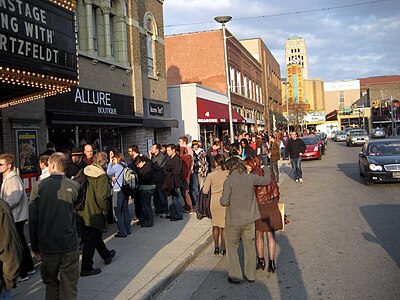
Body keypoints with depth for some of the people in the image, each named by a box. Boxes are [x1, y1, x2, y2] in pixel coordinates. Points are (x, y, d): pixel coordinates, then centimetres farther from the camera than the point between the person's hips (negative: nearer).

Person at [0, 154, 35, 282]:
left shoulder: (13, 179, -18)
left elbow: (14, 199, -27)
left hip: (16, 217, -10)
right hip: (15, 216, 10)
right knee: (22, 243, 19)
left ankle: (22, 274, 8)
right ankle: (29, 268, 31)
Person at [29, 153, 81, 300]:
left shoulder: (38, 186, -7)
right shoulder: (74, 186, -9)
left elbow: (32, 219, -4)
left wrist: (35, 247, 4)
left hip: (47, 246, 1)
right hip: (69, 245, -1)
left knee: (51, 284, 17)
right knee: (69, 286, 8)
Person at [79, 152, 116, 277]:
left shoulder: (83, 172, 1)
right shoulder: (102, 176, -17)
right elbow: (101, 197, -25)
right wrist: (106, 208, -8)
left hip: (83, 211, 7)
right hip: (94, 213, -7)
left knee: (95, 235, 24)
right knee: (90, 241, 4)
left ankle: (106, 255, 45)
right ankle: (86, 268, 14)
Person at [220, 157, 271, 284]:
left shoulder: (229, 181, -16)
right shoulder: (251, 178, -4)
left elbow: (224, 202, -19)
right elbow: (267, 180, 12)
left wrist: (221, 198, 5)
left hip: (233, 221, -4)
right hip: (249, 219, 4)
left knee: (232, 247, 13)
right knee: (249, 246, 18)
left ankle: (235, 275, 13)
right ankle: (250, 275, 26)